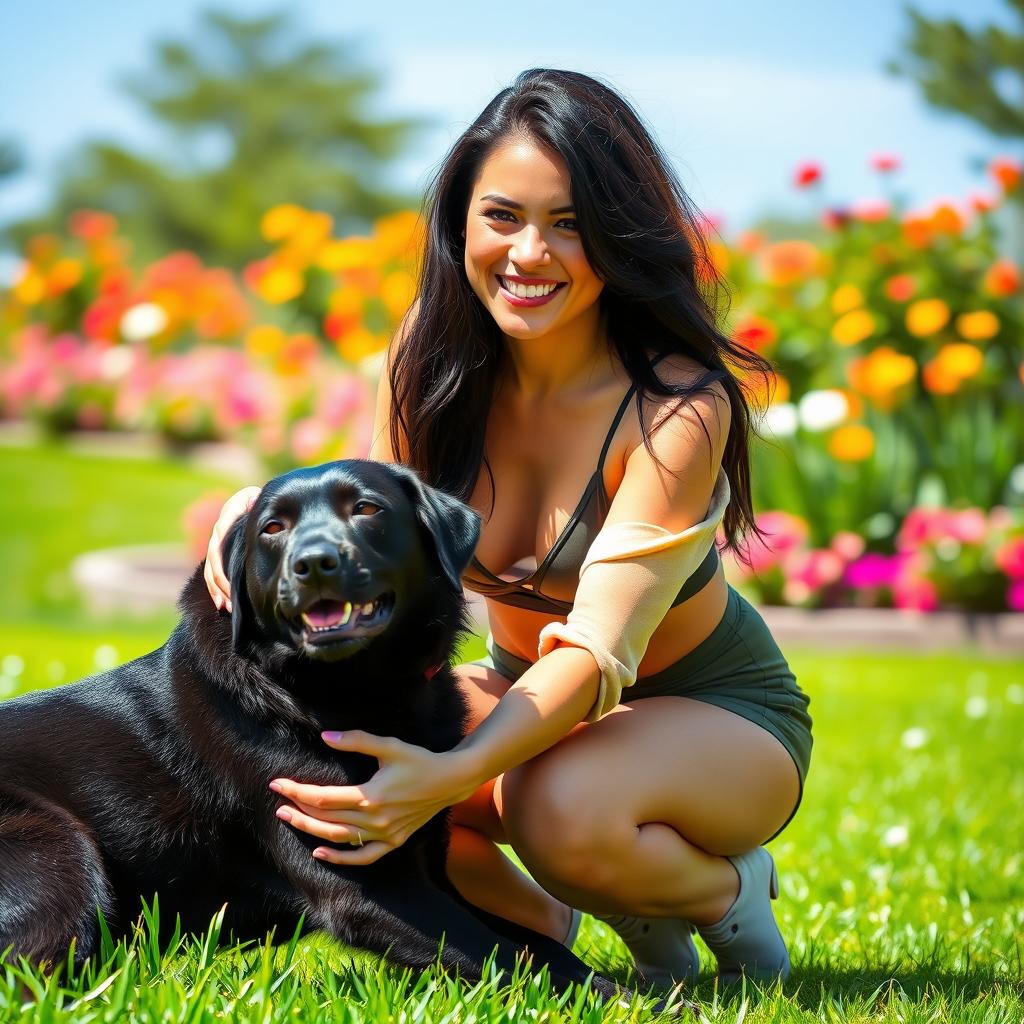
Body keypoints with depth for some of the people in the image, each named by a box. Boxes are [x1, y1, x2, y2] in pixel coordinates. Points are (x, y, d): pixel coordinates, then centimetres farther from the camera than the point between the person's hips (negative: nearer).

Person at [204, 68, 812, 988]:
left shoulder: (679, 408, -28)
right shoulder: (436, 349, -12)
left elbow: (600, 647, -33)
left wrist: (453, 777, -49)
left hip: (718, 713, -5)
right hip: (529, 694, 5)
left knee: (562, 810, -38)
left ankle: (728, 893, -3)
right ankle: (551, 922, 2)